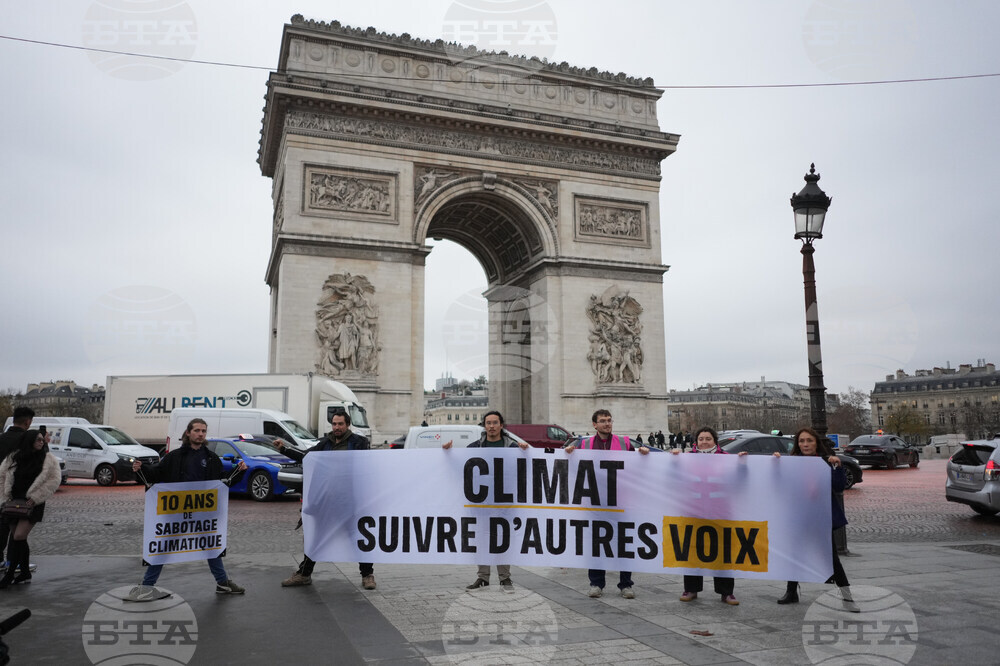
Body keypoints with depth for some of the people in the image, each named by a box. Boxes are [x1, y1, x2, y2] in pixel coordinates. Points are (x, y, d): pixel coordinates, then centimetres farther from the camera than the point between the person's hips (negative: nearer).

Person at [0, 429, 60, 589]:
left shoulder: (49, 459, 0)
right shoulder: (13, 458, 7)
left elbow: (55, 480, -6)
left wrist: (35, 497, -11)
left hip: (33, 504, -4)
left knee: (19, 536, -14)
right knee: (18, 539, 8)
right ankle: (25, 572, 22)